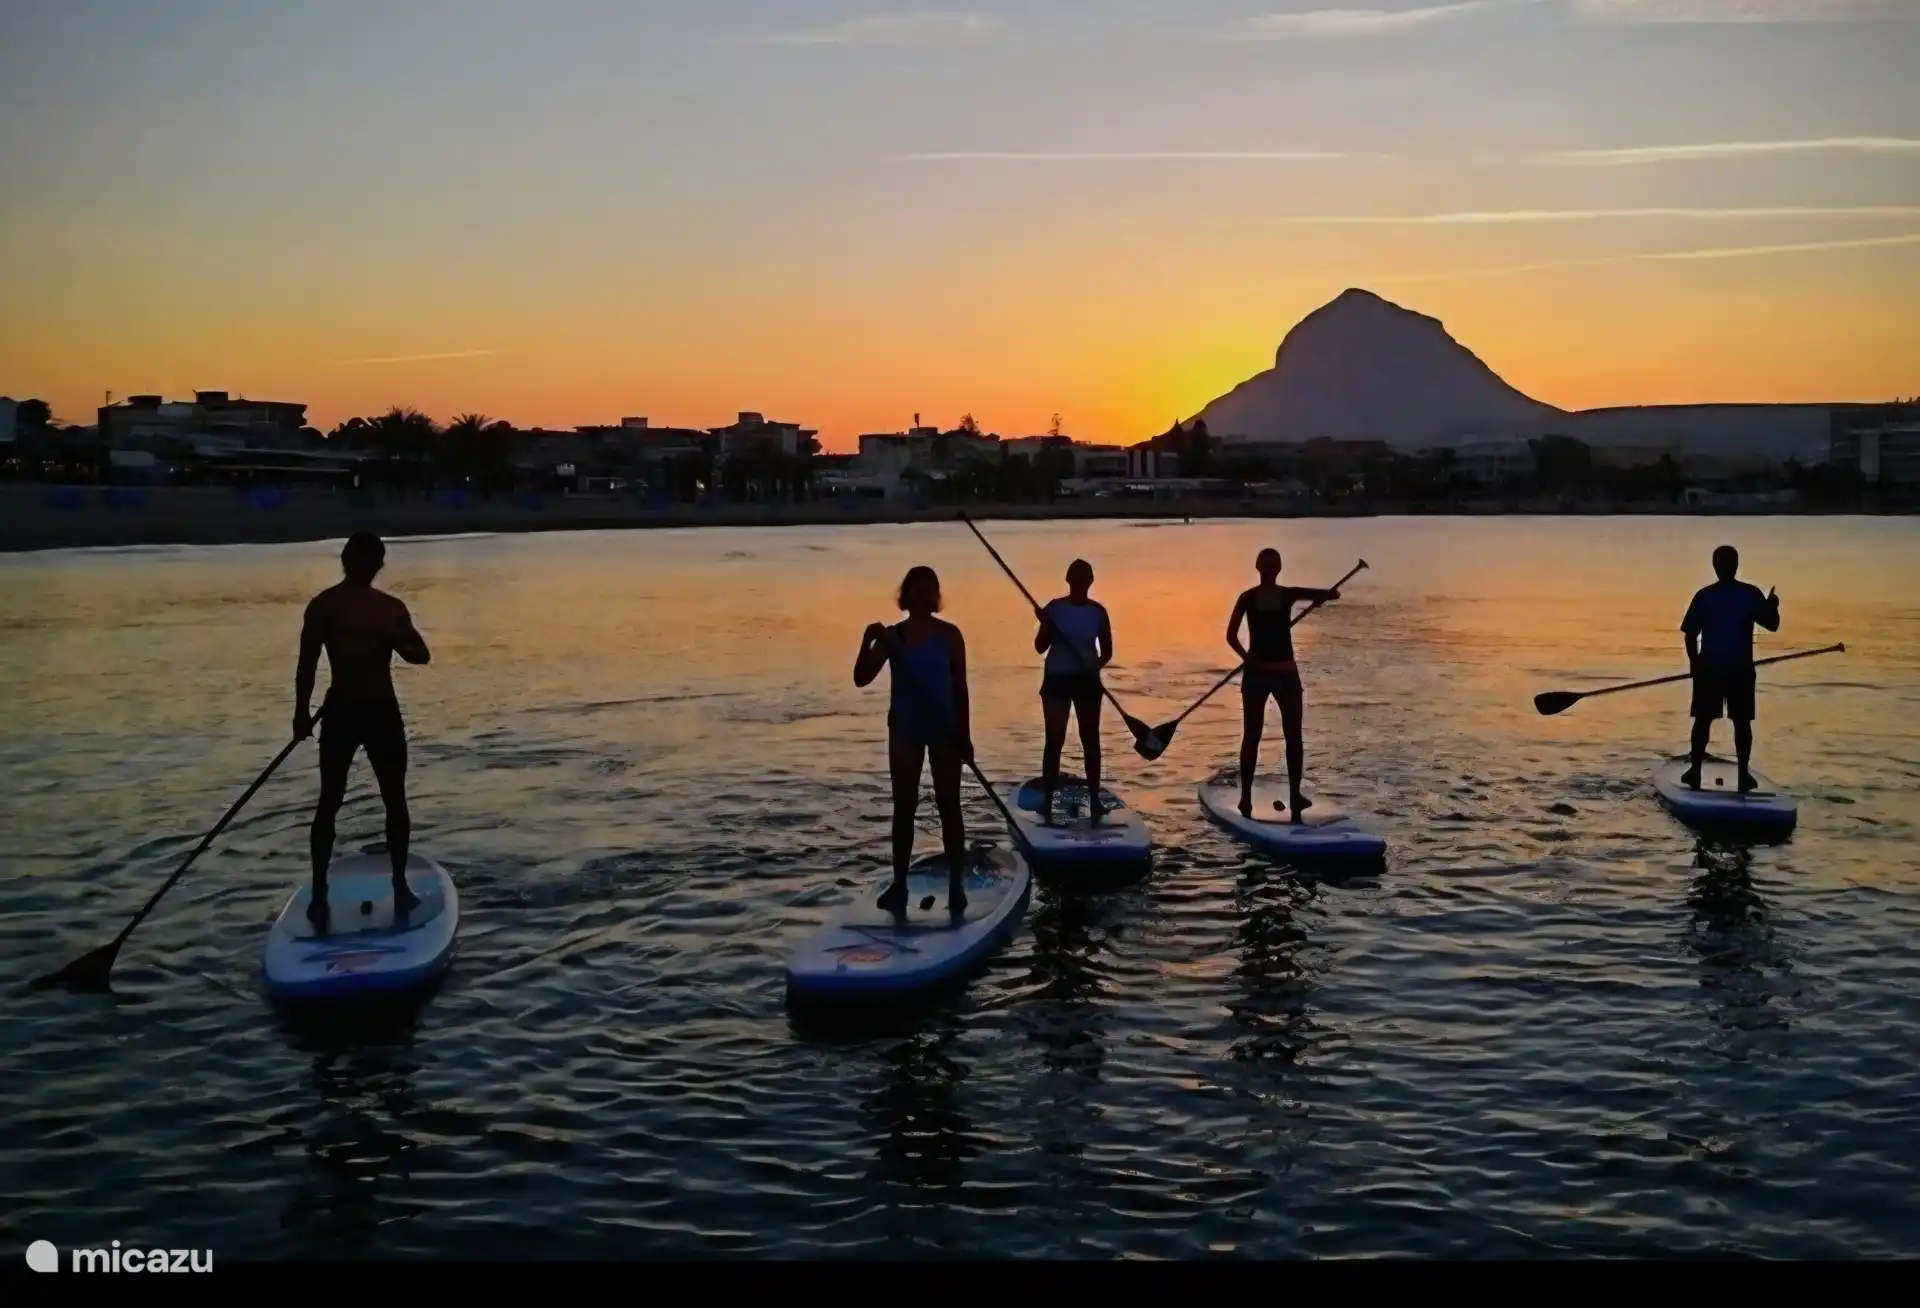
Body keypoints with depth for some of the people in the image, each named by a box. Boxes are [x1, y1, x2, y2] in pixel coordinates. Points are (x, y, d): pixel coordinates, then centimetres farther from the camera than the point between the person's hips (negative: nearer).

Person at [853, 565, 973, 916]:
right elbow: (861, 679, -8)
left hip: (944, 728, -1)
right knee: (904, 807, 6)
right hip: (905, 729, 1)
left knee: (948, 806, 1)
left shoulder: (949, 635, -2)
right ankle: (899, 884, 12)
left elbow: (959, 686, 0)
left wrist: (965, 735, -4)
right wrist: (867, 642, -25)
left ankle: (956, 885, 6)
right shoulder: (892, 636, -1)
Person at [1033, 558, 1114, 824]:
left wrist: (1097, 665, -15)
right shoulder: (1055, 608, -4)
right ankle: (1047, 801, 1)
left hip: (1087, 680, 2)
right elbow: (1040, 647, -5)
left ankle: (1094, 799, 13)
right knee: (1054, 741, -3)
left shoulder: (1097, 611, 1)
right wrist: (1044, 624, -23)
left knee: (1090, 740, 6)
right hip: (1057, 679, -2)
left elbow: (1107, 649, 5)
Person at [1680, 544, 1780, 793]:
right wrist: (1773, 606, 21)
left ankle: (1695, 771, 7)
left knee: (1703, 720, 7)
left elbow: (1690, 634, -5)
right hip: (1740, 668, 0)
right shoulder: (1751, 594, -5)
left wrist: (1694, 662, 9)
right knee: (1742, 721, 7)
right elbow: (1772, 624, 2)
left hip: (1708, 667, 0)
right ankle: (1743, 774, 6)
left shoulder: (1704, 595, -6)